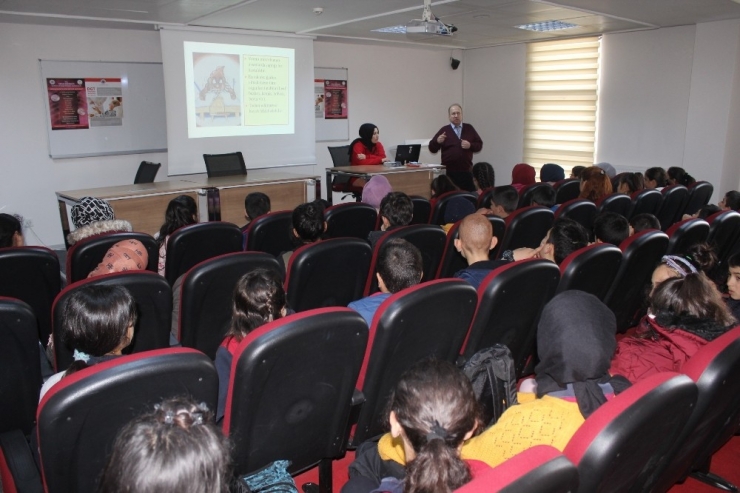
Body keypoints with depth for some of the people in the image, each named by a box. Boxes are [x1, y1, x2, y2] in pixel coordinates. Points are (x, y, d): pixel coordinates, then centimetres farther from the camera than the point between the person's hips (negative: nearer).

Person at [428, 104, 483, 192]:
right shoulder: (444, 130, 3)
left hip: (467, 171, 2)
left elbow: (479, 145, 12)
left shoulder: (469, 129, 11)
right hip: (449, 172, -2)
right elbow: (432, 149, 1)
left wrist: (470, 145, -7)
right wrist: (437, 141, -19)